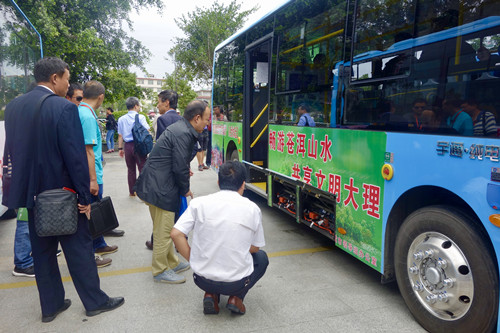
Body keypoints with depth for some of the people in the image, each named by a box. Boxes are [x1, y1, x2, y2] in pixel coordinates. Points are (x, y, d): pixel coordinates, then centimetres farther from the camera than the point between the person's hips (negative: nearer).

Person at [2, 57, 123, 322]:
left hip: (31, 192, 7)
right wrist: (85, 197, -12)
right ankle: (95, 301, 20)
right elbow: (76, 156, -19)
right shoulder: (64, 108, -17)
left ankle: (50, 306, 28)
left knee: (42, 250, 16)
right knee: (79, 248, 6)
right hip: (63, 193, -6)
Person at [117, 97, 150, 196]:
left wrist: (120, 148, 15)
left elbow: (120, 135, 11)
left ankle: (132, 192, 21)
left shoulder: (121, 119, 8)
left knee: (130, 169, 13)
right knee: (142, 168, 0)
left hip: (127, 146, 5)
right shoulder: (140, 117, -6)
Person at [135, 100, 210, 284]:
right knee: (163, 232, 3)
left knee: (164, 229, 21)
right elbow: (180, 168, -20)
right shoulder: (183, 134, -21)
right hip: (160, 189, -11)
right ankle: (160, 271, 19)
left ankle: (172, 263, 36)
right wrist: (186, 190, -7)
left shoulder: (179, 128, 11)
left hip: (155, 185, 11)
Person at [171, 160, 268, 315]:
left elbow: (176, 234, -9)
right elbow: (255, 247, 4)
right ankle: (236, 297, 9)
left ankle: (211, 295, 12)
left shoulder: (199, 203, -5)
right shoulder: (252, 208, -5)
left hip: (202, 280, 2)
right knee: (261, 257, 29)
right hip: (237, 283, -2)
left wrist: (192, 259, 4)